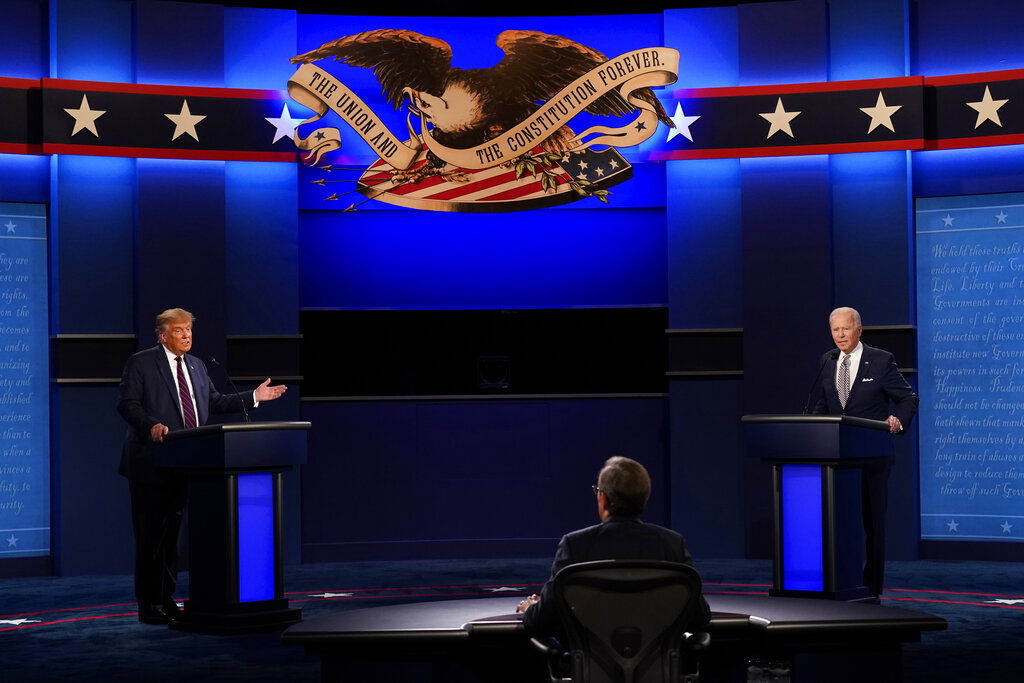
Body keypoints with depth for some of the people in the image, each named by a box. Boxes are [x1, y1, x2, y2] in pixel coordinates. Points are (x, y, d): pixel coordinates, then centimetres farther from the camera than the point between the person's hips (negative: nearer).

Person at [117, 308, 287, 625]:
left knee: (171, 534, 12)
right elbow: (127, 404, -11)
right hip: (151, 465, -7)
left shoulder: (196, 366, 17)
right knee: (151, 536, -4)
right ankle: (149, 606, 1)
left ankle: (166, 600, 18)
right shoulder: (141, 363, -4)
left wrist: (254, 397, 12)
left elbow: (214, 401, 19)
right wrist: (151, 426, -28)